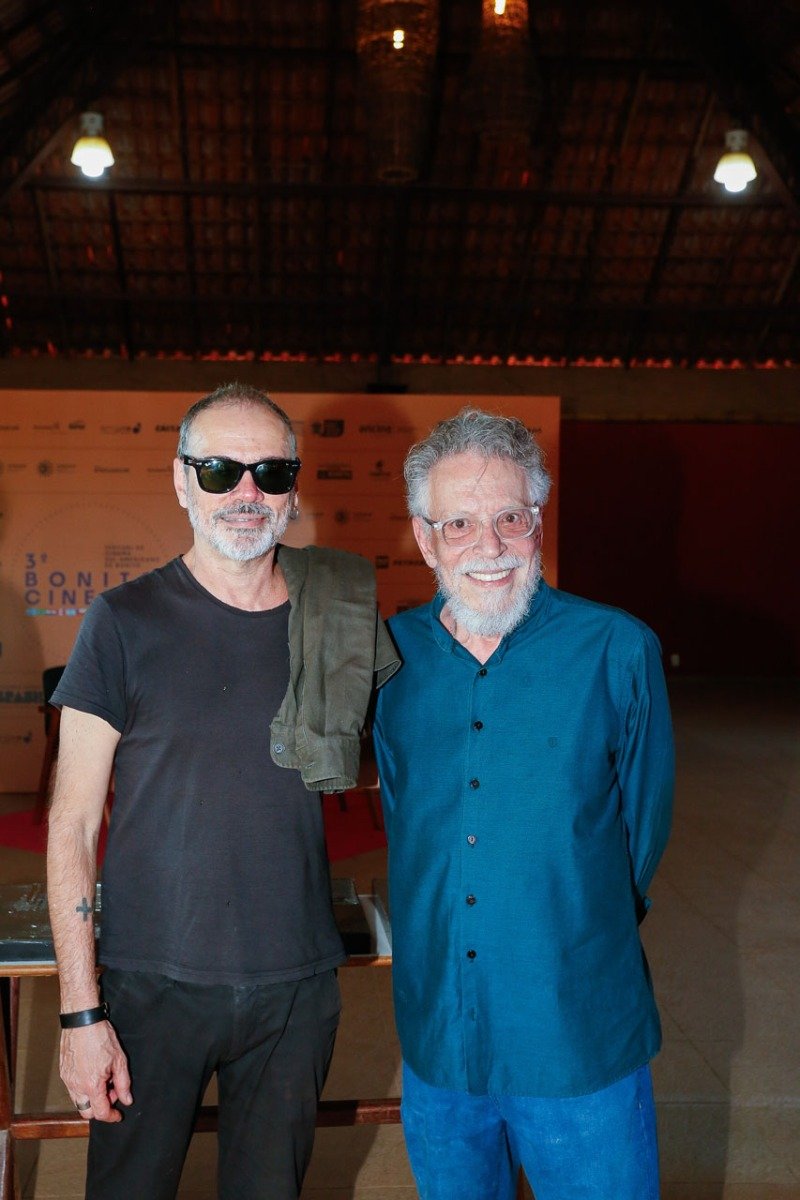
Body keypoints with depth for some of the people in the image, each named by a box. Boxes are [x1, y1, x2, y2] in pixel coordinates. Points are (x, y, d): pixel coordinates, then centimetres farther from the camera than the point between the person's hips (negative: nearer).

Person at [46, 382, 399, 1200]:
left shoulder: (343, 617, 0)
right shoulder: (127, 622, -7)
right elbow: (72, 826, -6)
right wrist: (80, 1011, -9)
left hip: (295, 984, 2)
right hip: (154, 980, -2)